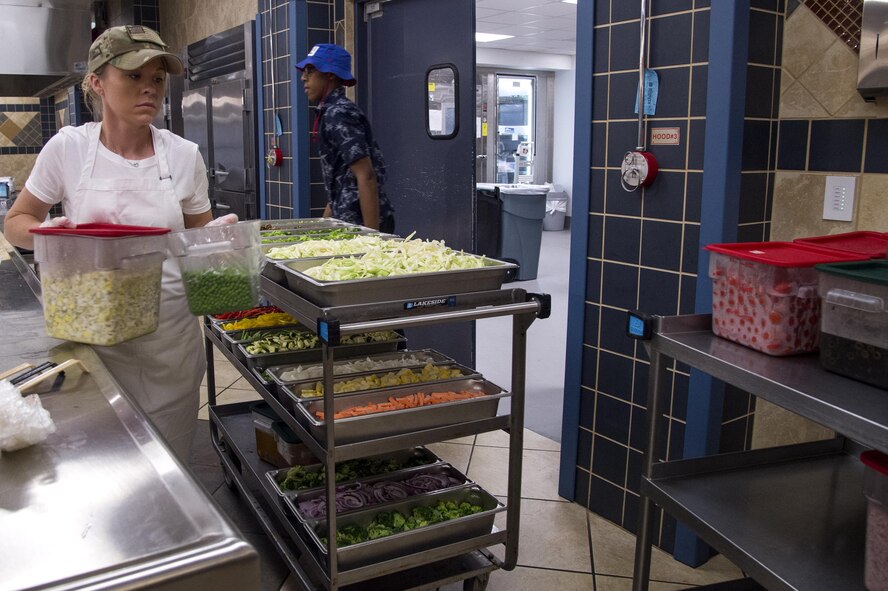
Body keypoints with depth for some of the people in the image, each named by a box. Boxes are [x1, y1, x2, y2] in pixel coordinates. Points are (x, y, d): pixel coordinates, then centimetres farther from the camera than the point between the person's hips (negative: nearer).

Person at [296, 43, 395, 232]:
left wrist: (371, 234, -24)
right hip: (348, 219, 9)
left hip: (361, 222, -9)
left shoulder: (337, 114, -14)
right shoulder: (331, 112, 15)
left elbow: (366, 176, -23)